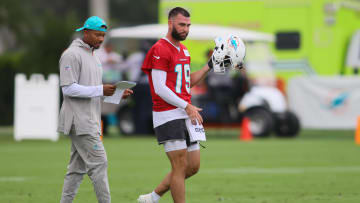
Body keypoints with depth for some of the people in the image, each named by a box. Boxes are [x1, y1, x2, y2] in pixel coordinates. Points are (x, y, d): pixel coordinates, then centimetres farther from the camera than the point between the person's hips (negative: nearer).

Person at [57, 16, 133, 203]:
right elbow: (68, 88, -18)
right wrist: (101, 90, -21)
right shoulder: (72, 55, -11)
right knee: (98, 163, -12)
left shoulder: (93, 57, 20)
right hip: (79, 121, -10)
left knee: (78, 167, 9)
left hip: (89, 120, 10)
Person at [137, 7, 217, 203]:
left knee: (193, 166, 9)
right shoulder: (160, 50, -11)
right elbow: (160, 89, -17)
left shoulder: (183, 50, 18)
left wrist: (209, 66, 15)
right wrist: (187, 106, -20)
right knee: (180, 166, -9)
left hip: (186, 114, 9)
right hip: (168, 115, -9)